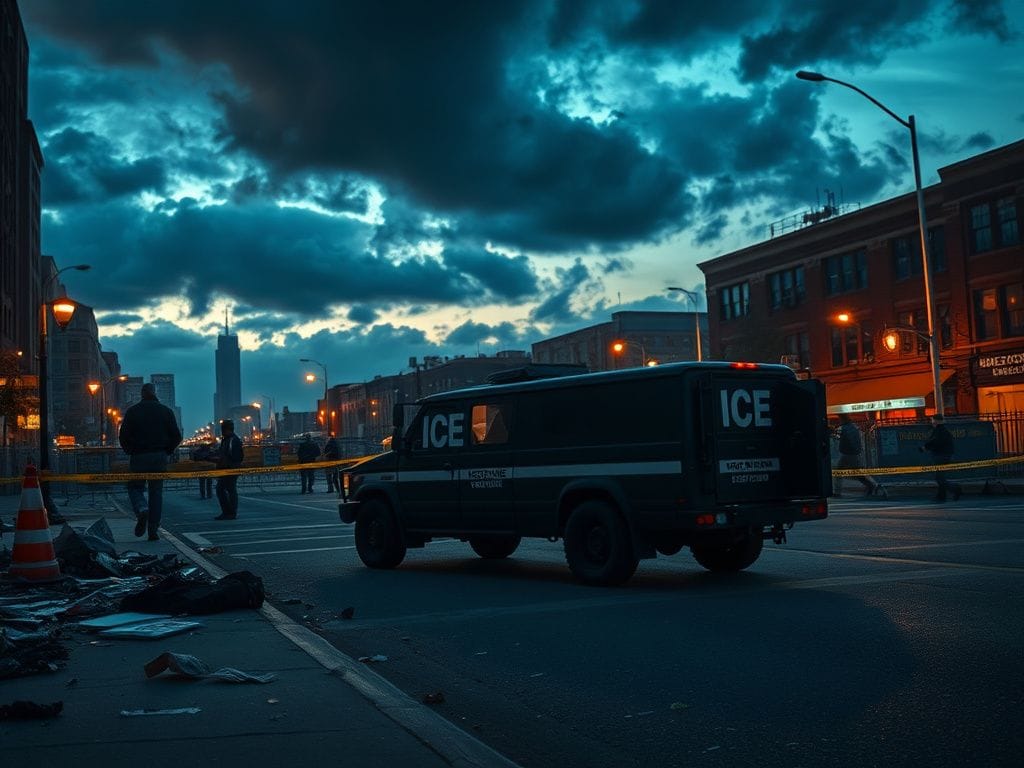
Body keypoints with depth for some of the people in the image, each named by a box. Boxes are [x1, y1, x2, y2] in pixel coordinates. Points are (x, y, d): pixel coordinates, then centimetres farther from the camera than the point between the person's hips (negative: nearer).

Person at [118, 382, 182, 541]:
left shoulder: (132, 411, 0)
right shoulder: (166, 411, 4)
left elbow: (123, 436, -4)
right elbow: (176, 436, 2)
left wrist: (130, 452, 10)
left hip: (138, 457, -1)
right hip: (160, 457, 2)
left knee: (135, 487, 13)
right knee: (156, 492, 6)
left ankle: (142, 509, -19)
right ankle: (153, 530, 4)